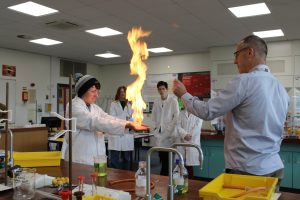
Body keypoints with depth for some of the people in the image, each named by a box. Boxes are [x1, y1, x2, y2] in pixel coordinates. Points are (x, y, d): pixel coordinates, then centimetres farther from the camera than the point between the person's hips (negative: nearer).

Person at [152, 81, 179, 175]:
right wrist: (156, 126, 6)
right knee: (162, 158, 8)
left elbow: (176, 116, -7)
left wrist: (169, 128, -9)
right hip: (159, 132, 4)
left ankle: (164, 175, 7)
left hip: (169, 133, -4)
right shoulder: (156, 102, 8)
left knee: (168, 158, -3)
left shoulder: (173, 101, -5)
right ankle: (163, 175, 18)